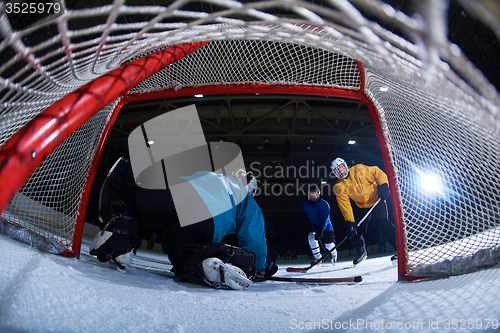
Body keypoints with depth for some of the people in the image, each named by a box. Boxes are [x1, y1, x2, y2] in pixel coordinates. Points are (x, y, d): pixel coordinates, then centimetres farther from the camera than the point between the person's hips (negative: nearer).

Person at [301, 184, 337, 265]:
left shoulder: (324, 204, -21)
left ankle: (334, 254, 42)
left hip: (325, 227, -3)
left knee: (329, 244, 6)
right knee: (311, 238, -23)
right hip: (313, 227, 3)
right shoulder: (305, 204, -7)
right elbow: (304, 215, 10)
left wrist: (320, 230, -37)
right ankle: (318, 258, -7)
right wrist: (308, 222, -9)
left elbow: (324, 219, -27)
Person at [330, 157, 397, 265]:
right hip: (361, 207, 4)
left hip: (376, 200, -4)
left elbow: (378, 173, -4)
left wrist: (383, 185, -20)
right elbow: (345, 205, -13)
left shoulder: (359, 169, -12)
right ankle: (361, 253, 27)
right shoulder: (339, 187, -6)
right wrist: (349, 222, -21)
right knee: (355, 231, 2)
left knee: (381, 223, -26)